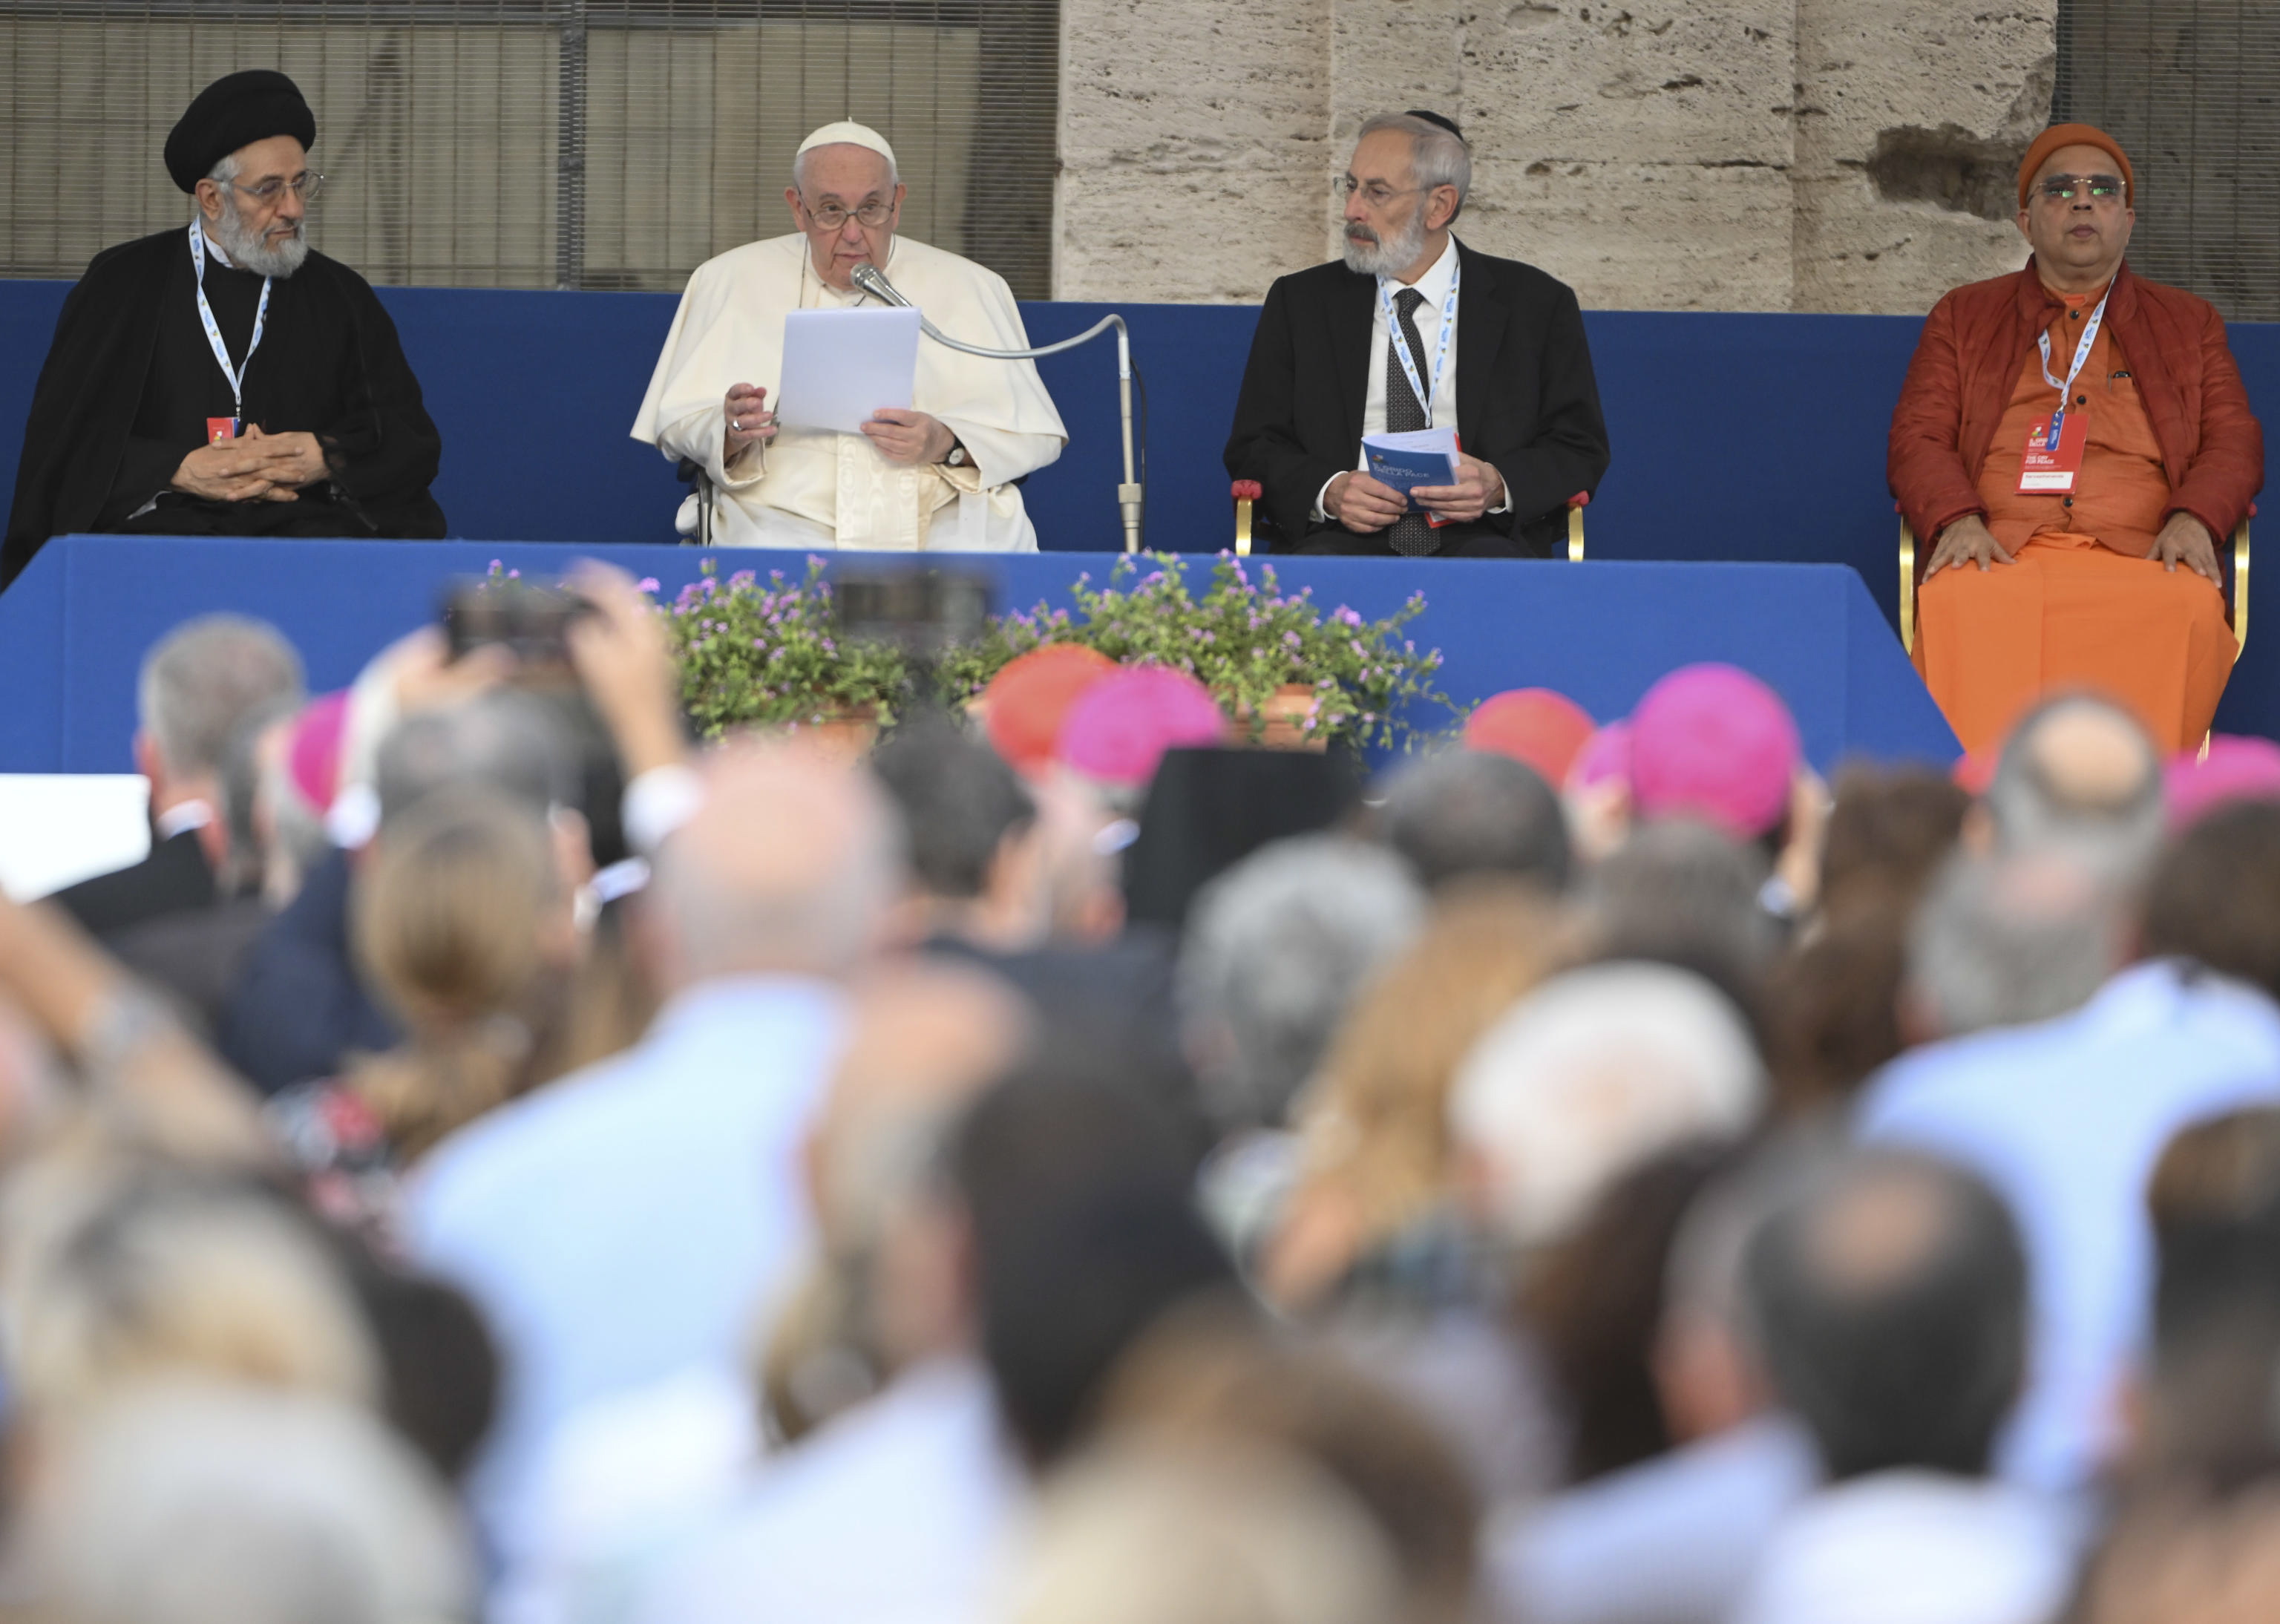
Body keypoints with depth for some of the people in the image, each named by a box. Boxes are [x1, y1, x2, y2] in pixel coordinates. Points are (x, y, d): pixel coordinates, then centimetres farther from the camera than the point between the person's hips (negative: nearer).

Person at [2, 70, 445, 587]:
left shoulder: (340, 295, 16)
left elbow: (411, 441, 11)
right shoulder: (122, 286, 8)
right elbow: (61, 438, 2)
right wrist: (182, 471, -12)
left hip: (306, 524, 2)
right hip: (162, 522, -2)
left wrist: (327, 460, -10)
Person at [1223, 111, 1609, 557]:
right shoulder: (1301, 301, 15)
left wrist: (1499, 485, -13)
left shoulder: (1539, 303, 11)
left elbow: (1581, 447, 9)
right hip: (1346, 536, 0)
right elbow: (1254, 446, 12)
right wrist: (1328, 491, -10)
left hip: (1479, 536, 0)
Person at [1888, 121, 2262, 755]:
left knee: (2188, 609, -37)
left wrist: (2194, 518, -6)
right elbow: (1917, 438, 15)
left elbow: (2235, 442, 17)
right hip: (2001, 555, 0)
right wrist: (1957, 519, -7)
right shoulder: (1962, 317, 26)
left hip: (2142, 560, 0)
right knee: (1959, 605, -38)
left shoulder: (2189, 324, 27)